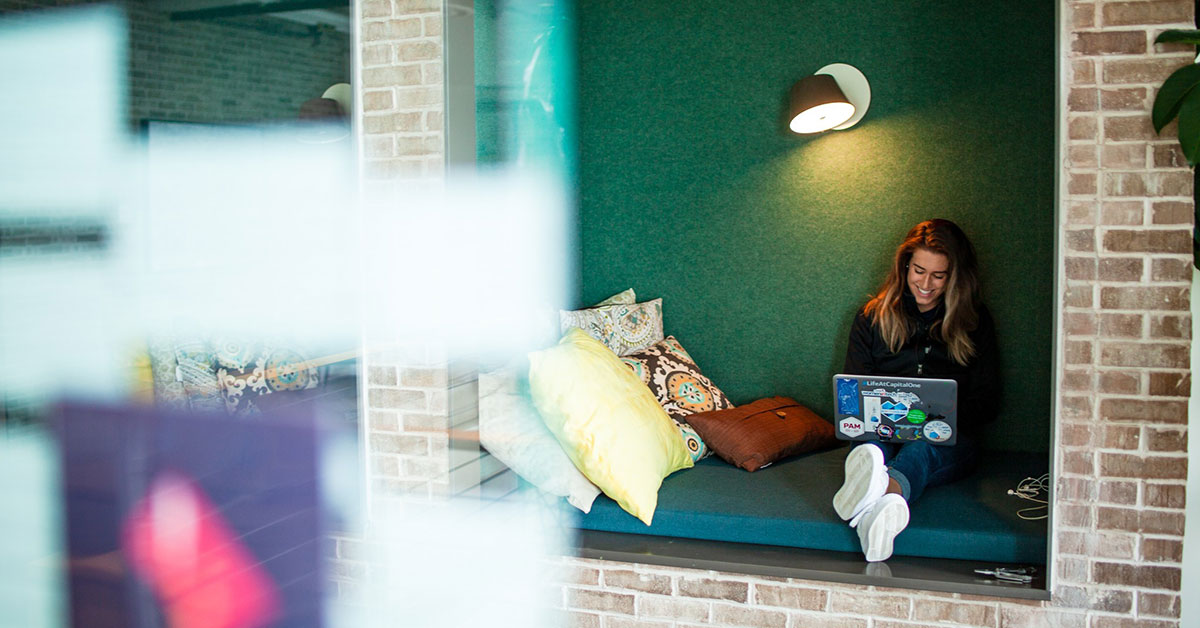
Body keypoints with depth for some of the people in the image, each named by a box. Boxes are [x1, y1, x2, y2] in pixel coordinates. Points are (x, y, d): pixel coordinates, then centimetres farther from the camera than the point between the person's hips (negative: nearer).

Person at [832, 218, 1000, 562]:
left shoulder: (975, 321, 14)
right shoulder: (872, 317, 16)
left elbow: (985, 403, 10)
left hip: (948, 440, -1)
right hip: (883, 430, 1)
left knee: (920, 447, -40)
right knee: (871, 443, -38)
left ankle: (883, 488, -76)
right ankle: (884, 506, -74)